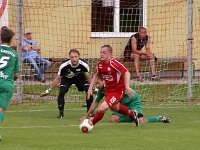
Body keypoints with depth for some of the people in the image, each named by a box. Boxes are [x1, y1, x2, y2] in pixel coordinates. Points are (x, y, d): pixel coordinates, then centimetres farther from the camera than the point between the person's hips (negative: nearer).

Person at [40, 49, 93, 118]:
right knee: (61, 92, -25)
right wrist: (49, 90, -17)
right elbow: (57, 79, -19)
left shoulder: (83, 65, -33)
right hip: (67, 78, -1)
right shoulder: (64, 66, -36)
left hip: (80, 77, 1)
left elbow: (88, 78, -11)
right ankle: (61, 113, -9)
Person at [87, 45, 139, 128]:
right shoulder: (100, 64, -5)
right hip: (108, 90, 9)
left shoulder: (113, 63, -27)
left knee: (102, 108, -22)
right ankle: (132, 114, 57)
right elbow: (96, 75, 14)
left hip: (118, 90, -9)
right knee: (114, 108, 32)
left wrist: (127, 87, -43)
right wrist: (90, 88, 7)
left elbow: (126, 73, -32)